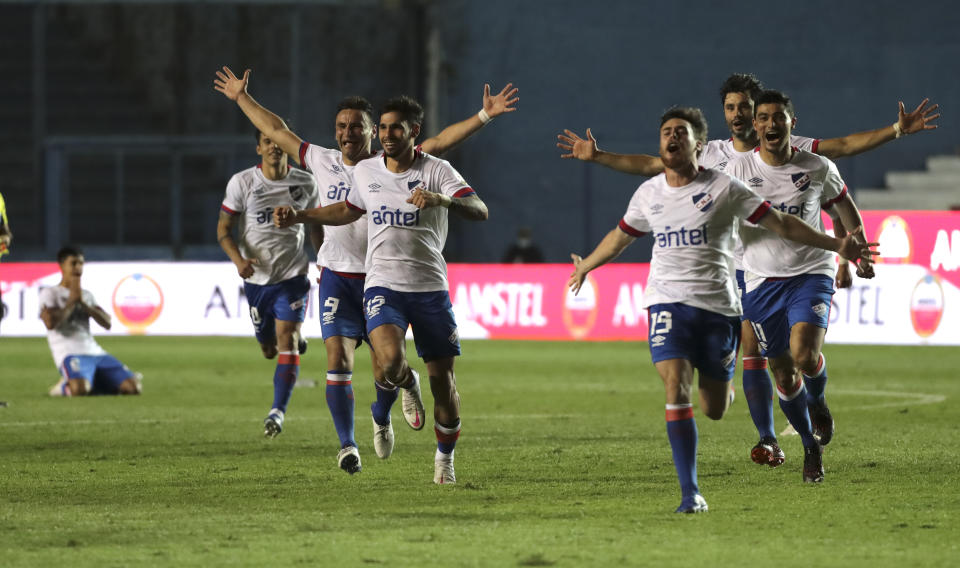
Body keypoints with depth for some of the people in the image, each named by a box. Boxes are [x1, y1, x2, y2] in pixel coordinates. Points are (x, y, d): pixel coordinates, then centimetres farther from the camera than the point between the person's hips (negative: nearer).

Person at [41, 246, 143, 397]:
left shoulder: (86, 295, 23)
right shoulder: (50, 293, 6)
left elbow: (107, 323, 10)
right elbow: (50, 323, -13)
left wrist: (83, 303, -1)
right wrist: (72, 301, -3)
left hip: (95, 352, 6)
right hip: (70, 353, -6)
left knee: (133, 387, -12)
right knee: (80, 389, -38)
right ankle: (65, 386, -4)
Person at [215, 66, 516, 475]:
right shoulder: (322, 162, 8)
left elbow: (439, 142, -5)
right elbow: (277, 131, 18)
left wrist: (484, 116, -14)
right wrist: (242, 98, 24)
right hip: (336, 276, 1)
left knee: (385, 367, -2)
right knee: (337, 359, -12)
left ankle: (382, 418, 31)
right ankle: (347, 444, -7)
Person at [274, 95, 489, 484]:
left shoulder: (436, 171, -6)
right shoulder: (365, 172, 7)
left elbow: (479, 211, -18)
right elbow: (349, 211, 28)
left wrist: (441, 200, -36)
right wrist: (298, 217, 21)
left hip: (430, 288, -1)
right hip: (383, 287, 1)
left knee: (442, 379, 2)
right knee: (391, 361, -26)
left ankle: (445, 459, 25)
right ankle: (407, 385, 12)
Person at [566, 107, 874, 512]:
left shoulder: (723, 188, -4)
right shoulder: (648, 194, 6)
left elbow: (781, 224, 0)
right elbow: (621, 236, 27)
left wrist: (837, 246, -5)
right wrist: (585, 266, 41)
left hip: (718, 307, -1)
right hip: (668, 303, 1)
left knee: (714, 410, 4)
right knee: (676, 389, -19)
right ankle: (690, 493, -16)